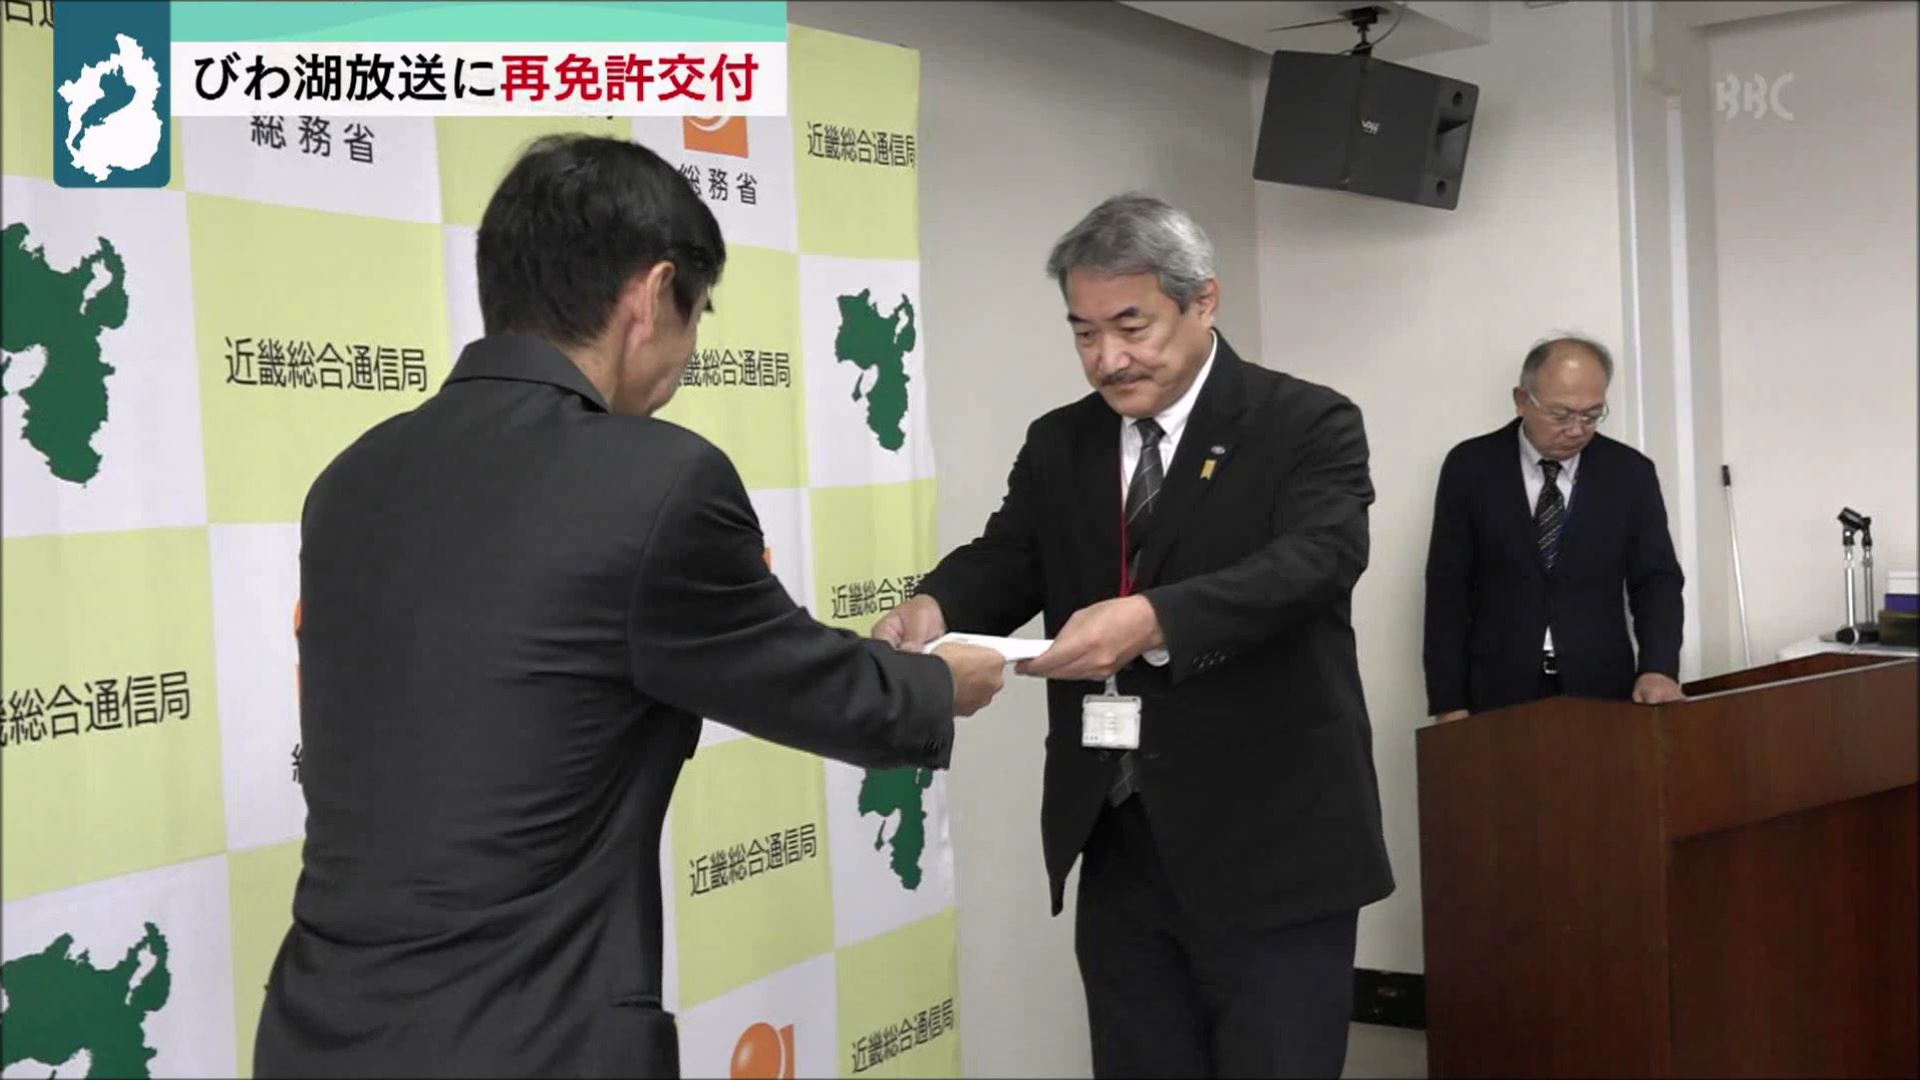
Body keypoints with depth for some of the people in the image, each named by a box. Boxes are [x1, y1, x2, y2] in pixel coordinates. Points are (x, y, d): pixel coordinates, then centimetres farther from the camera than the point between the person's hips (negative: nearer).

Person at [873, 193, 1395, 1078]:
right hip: (1119, 851, 5)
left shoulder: (1308, 425, -5)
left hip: (1268, 851, -4)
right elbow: (1006, 556, 1)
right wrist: (934, 606, -23)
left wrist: (1154, 618, -36)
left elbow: (1320, 556, -20)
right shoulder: (1057, 445, 11)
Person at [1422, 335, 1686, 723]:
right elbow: (1448, 588, -1)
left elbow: (1656, 579, 2)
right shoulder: (1471, 467, -2)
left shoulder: (1630, 472, 3)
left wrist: (1659, 669, -16)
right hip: (1500, 694, -1)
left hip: (1601, 691, 1)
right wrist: (1448, 703, -6)